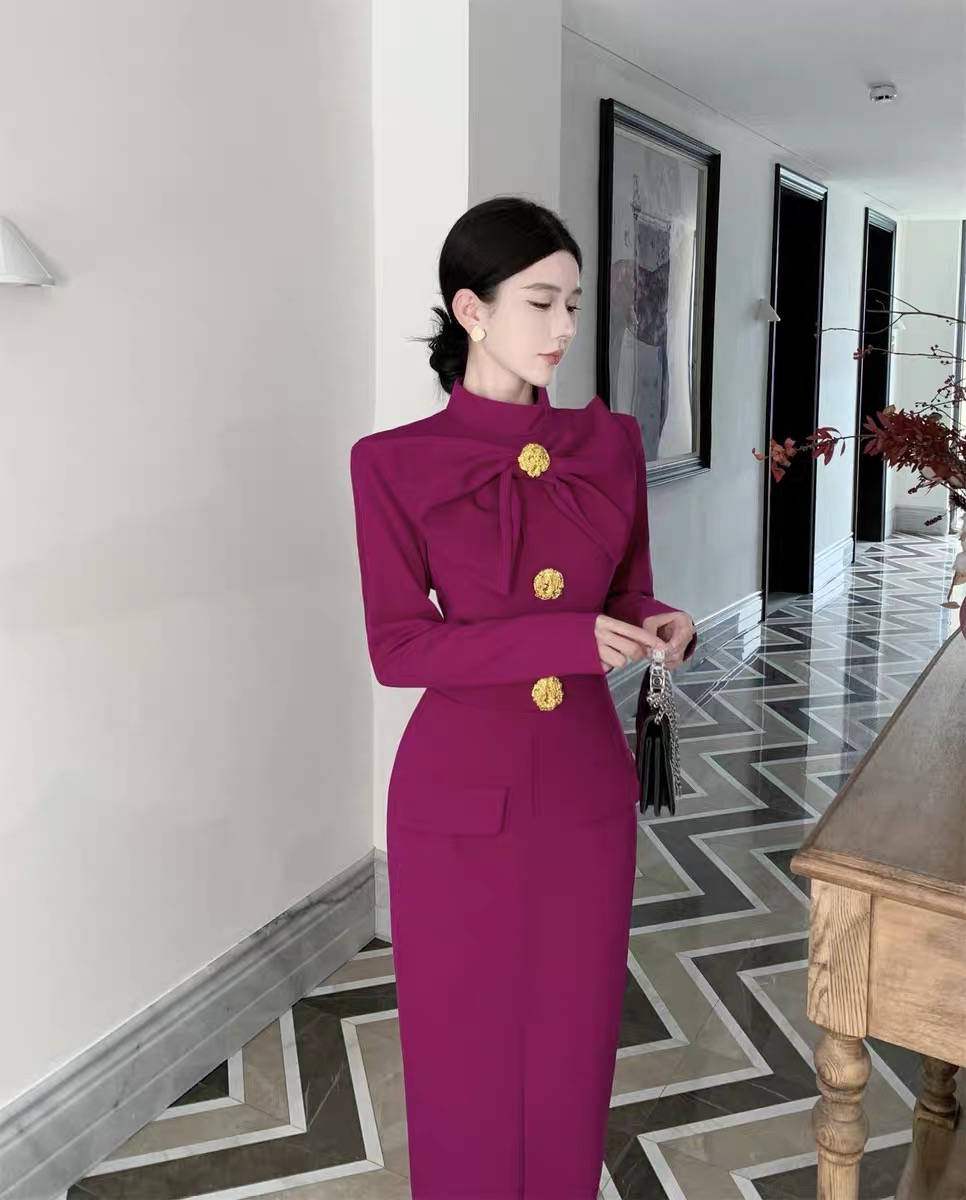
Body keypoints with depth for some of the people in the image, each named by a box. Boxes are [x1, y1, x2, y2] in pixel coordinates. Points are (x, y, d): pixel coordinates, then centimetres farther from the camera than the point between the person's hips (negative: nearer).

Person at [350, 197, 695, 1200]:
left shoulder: (610, 444, 2)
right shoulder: (395, 464, -9)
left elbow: (626, 598, 10)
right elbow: (397, 649, -12)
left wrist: (660, 627, -14)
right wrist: (566, 638, -22)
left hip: (587, 784, 3)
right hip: (460, 793, -3)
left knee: (572, 1039, 16)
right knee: (464, 1043, 13)